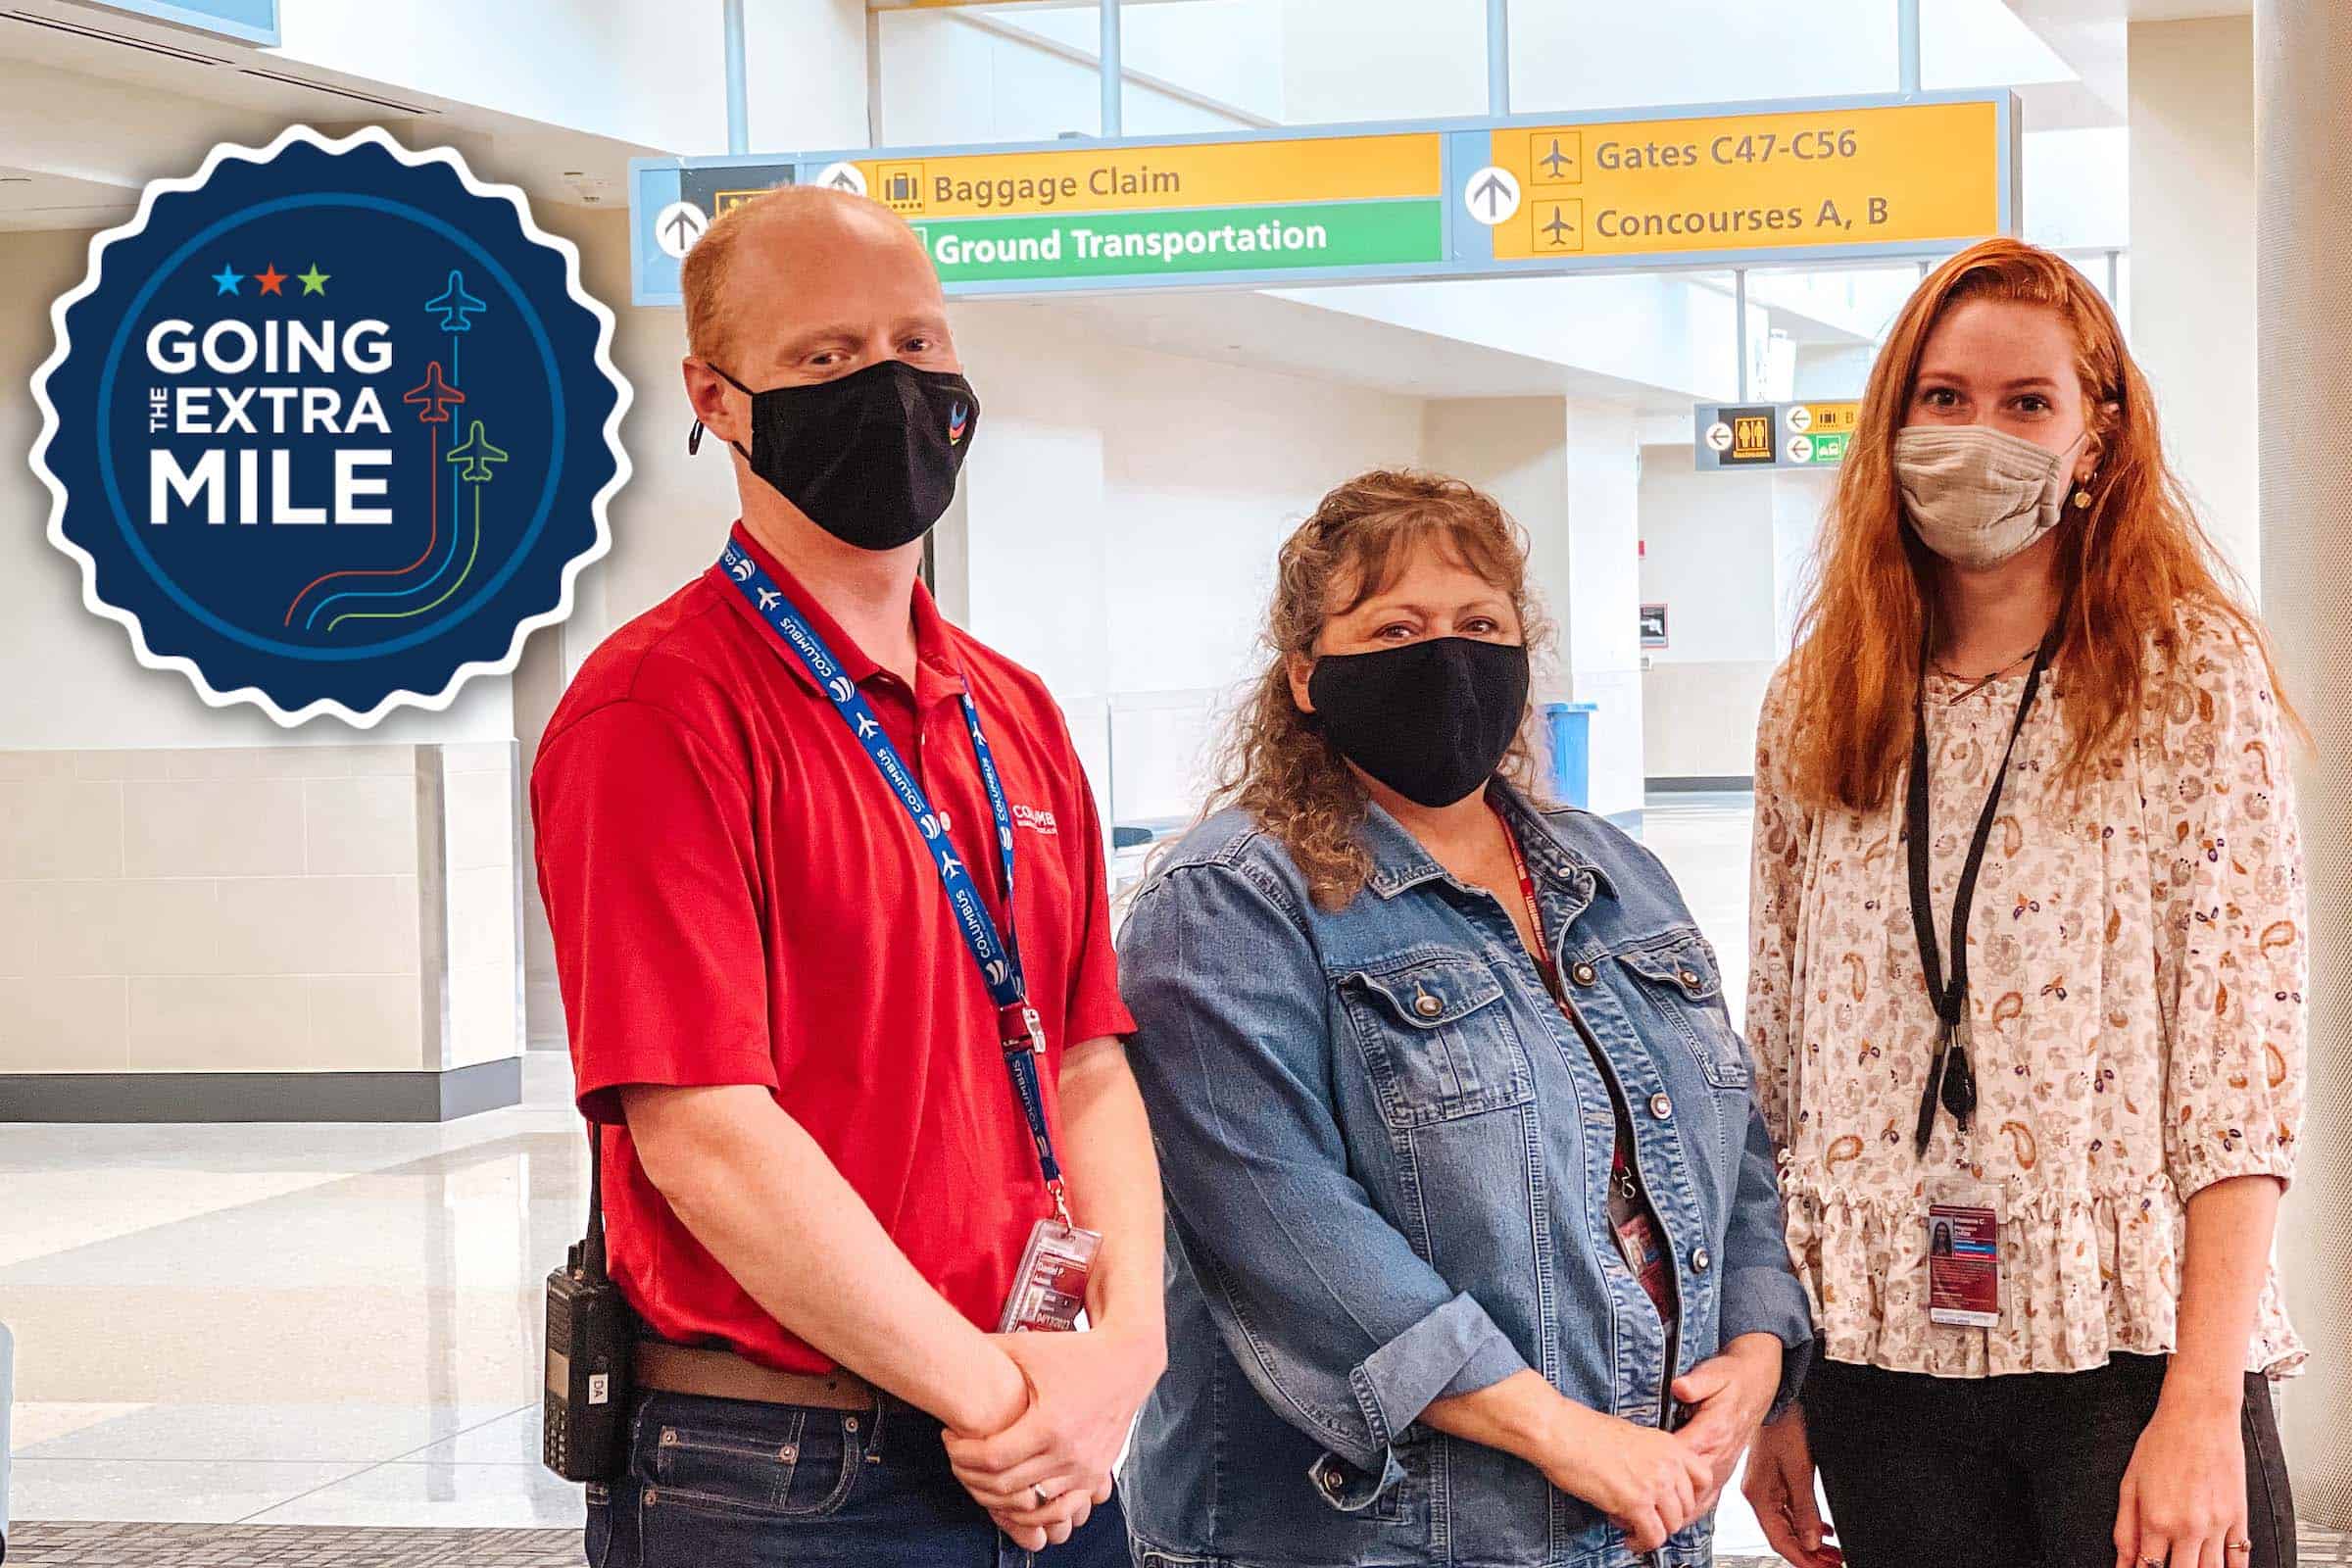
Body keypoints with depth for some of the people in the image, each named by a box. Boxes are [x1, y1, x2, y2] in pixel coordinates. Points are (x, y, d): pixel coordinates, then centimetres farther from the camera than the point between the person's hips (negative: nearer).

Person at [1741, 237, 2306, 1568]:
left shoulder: (2197, 675, -2)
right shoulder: (1814, 713, 9)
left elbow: (2241, 1062, -7)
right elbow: (1780, 1066, 12)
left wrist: (2203, 1406, -14)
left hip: (2130, 1353, -3)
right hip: (1886, 1360, 3)